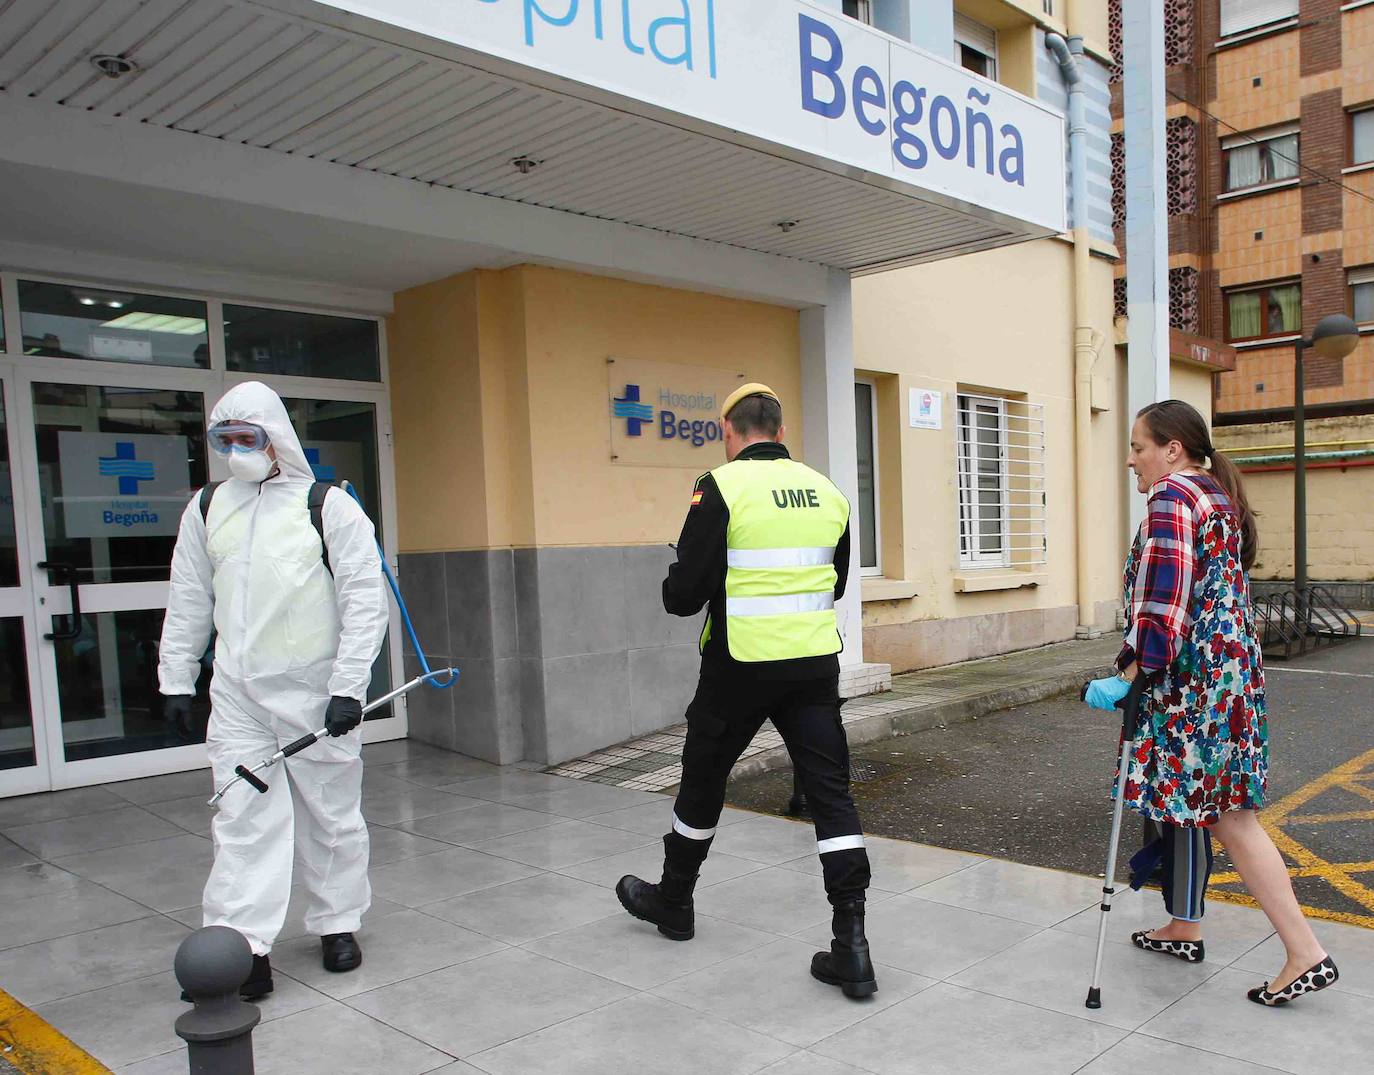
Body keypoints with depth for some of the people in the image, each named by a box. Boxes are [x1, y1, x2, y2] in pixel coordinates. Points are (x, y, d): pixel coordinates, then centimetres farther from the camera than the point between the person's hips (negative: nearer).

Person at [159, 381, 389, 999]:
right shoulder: (207, 509, 9)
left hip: (318, 693, -3)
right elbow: (188, 601, 15)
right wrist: (177, 679, 13)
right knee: (243, 818, -1)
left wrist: (348, 687, -13)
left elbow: (364, 602, -9)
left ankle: (337, 923, 26)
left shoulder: (329, 506, -6)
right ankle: (242, 945, 4)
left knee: (332, 815, 9)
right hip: (237, 694, 3)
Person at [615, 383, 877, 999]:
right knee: (831, 792, 5)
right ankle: (851, 945, 2)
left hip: (742, 665, -4)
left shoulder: (722, 487, -10)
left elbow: (687, 591, -12)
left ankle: (673, 901, 37)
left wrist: (674, 594, 10)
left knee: (703, 781, 16)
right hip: (816, 662, 4)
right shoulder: (827, 491, 7)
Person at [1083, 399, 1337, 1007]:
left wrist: (1129, 675, -18)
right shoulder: (1219, 496, 17)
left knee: (1226, 816, -5)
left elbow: (1164, 600, -21)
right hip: (1231, 668, 10)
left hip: (1190, 678, -10)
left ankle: (1307, 955, -1)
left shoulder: (1171, 495, -12)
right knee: (1192, 804, 16)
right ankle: (1183, 929, 28)